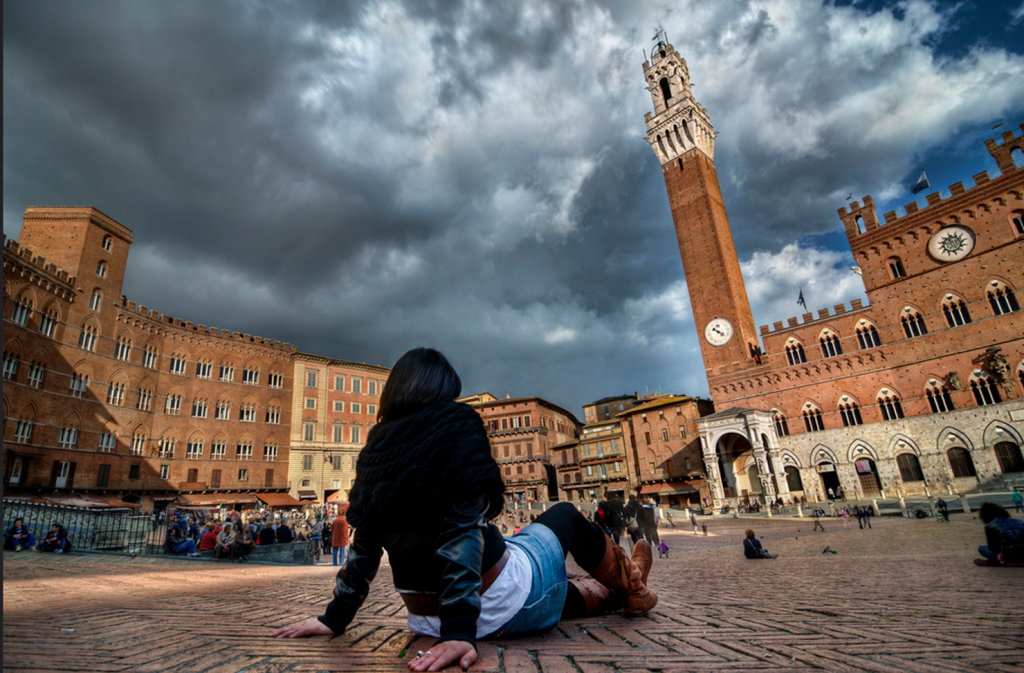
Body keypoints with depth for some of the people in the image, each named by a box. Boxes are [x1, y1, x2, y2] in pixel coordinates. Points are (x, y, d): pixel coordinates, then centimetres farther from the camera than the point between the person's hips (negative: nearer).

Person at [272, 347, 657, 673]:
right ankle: (629, 586, 44)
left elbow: (364, 544, 4)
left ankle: (618, 595, 53)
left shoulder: (377, 446, 2)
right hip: (502, 605, -6)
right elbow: (465, 528, -23)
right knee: (566, 516, 22)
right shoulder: (458, 424, -15)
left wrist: (335, 618, 12)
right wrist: (460, 630, -22)